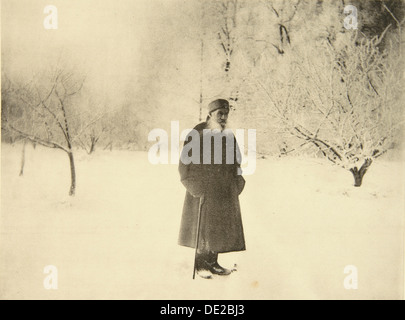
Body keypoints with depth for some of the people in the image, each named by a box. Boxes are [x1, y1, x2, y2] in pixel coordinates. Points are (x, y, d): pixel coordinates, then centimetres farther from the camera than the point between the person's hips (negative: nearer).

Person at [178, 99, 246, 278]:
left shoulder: (229, 136, 9)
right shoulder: (197, 134, -8)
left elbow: (236, 162, 17)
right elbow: (186, 162, -8)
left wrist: (236, 185, 8)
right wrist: (196, 187, -13)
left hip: (225, 191, 6)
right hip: (203, 189, -5)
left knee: (219, 227, 10)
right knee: (203, 228, 2)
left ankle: (212, 263, 22)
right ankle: (200, 265, 14)